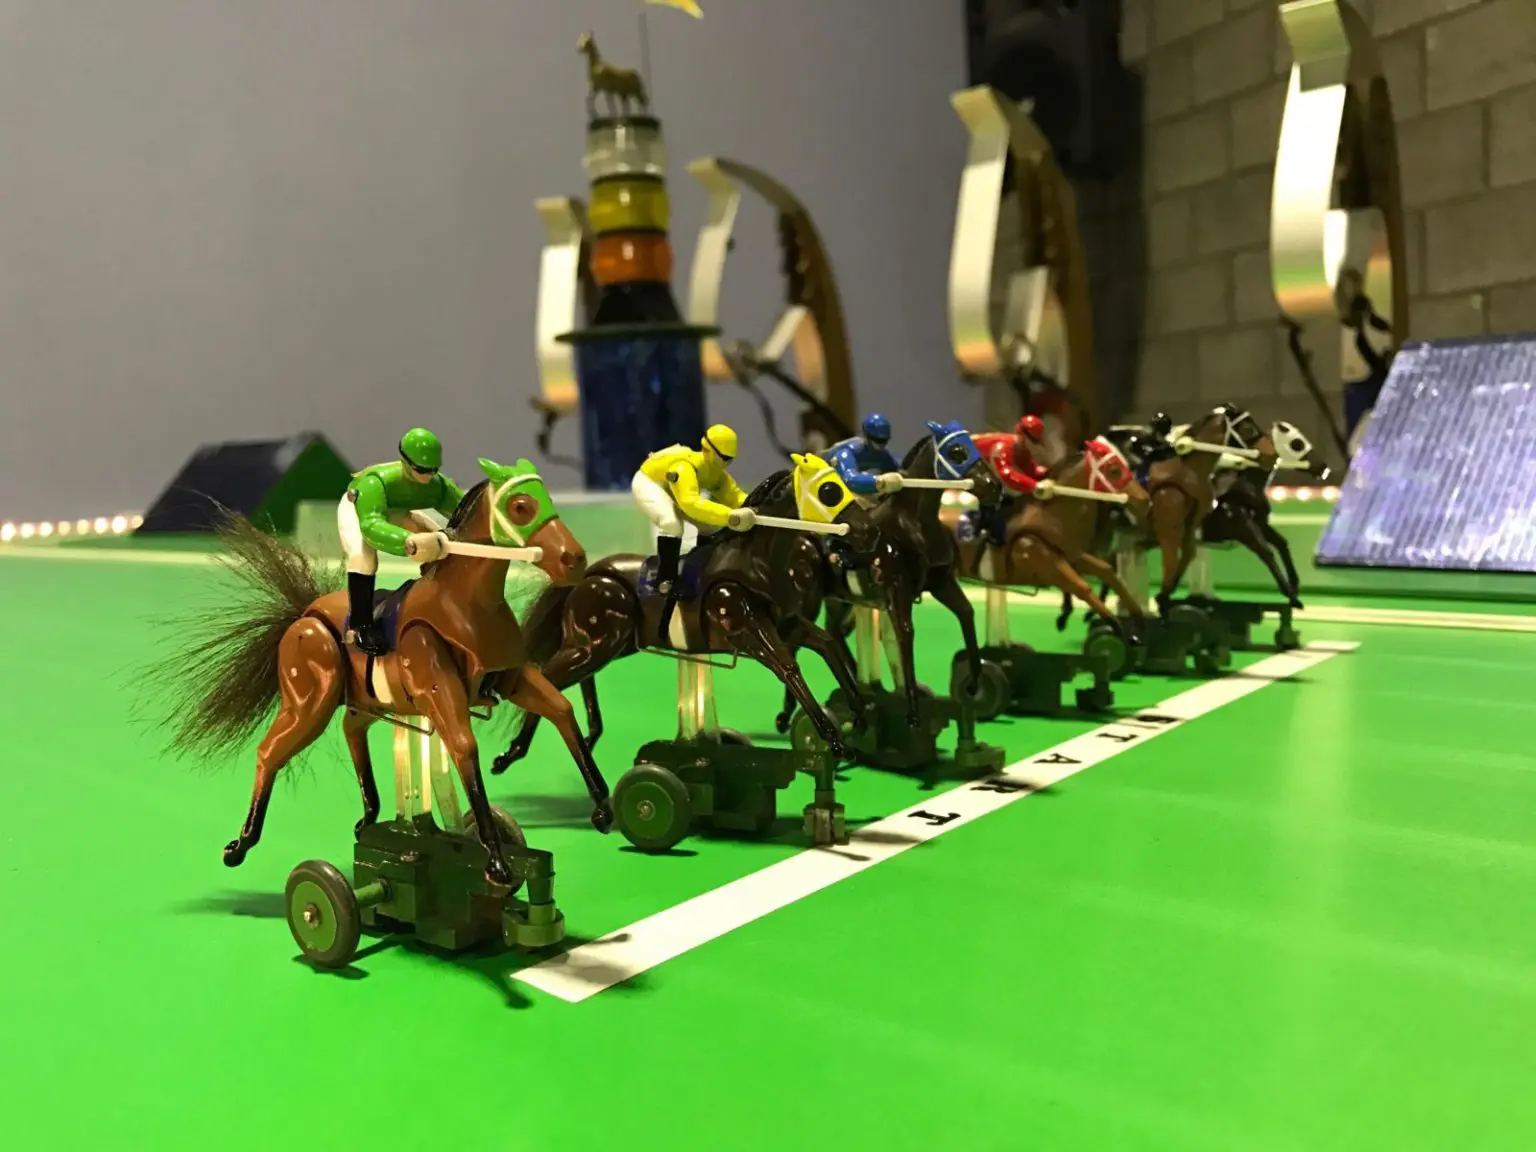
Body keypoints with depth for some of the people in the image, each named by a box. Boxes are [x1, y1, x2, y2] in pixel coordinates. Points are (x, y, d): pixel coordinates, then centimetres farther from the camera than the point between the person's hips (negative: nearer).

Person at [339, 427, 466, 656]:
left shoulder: (440, 486, -29)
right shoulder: (376, 482, -46)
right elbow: (370, 525, -60)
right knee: (362, 554, -33)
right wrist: (409, 543, -78)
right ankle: (360, 625, -22)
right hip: (357, 508, -6)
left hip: (397, 511, 6)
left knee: (442, 544, -3)